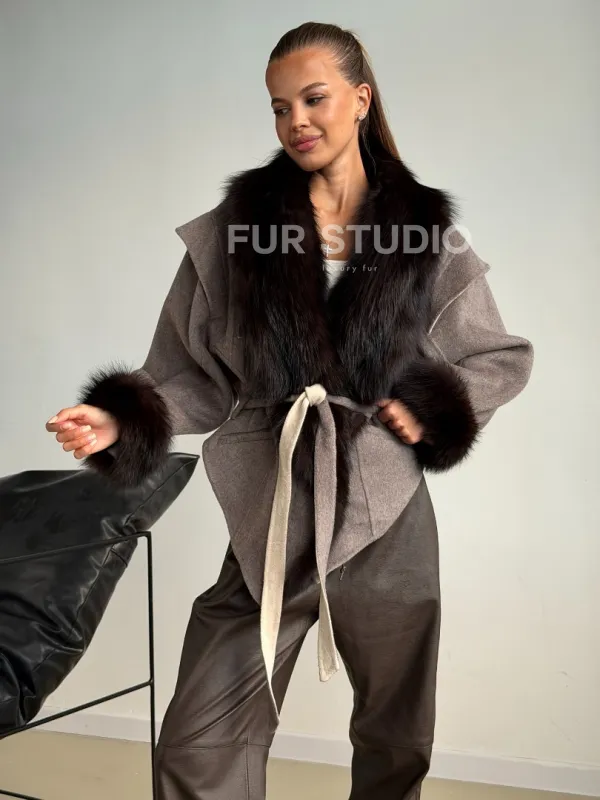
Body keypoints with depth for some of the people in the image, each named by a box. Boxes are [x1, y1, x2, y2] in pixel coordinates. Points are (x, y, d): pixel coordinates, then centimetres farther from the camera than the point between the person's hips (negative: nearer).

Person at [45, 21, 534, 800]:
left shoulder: (429, 235, 0)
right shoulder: (232, 231, -2)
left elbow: (505, 357, 10)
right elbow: (198, 376, 0)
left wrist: (434, 407, -6)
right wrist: (124, 419, -17)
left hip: (388, 522, 1)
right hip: (271, 522, 0)